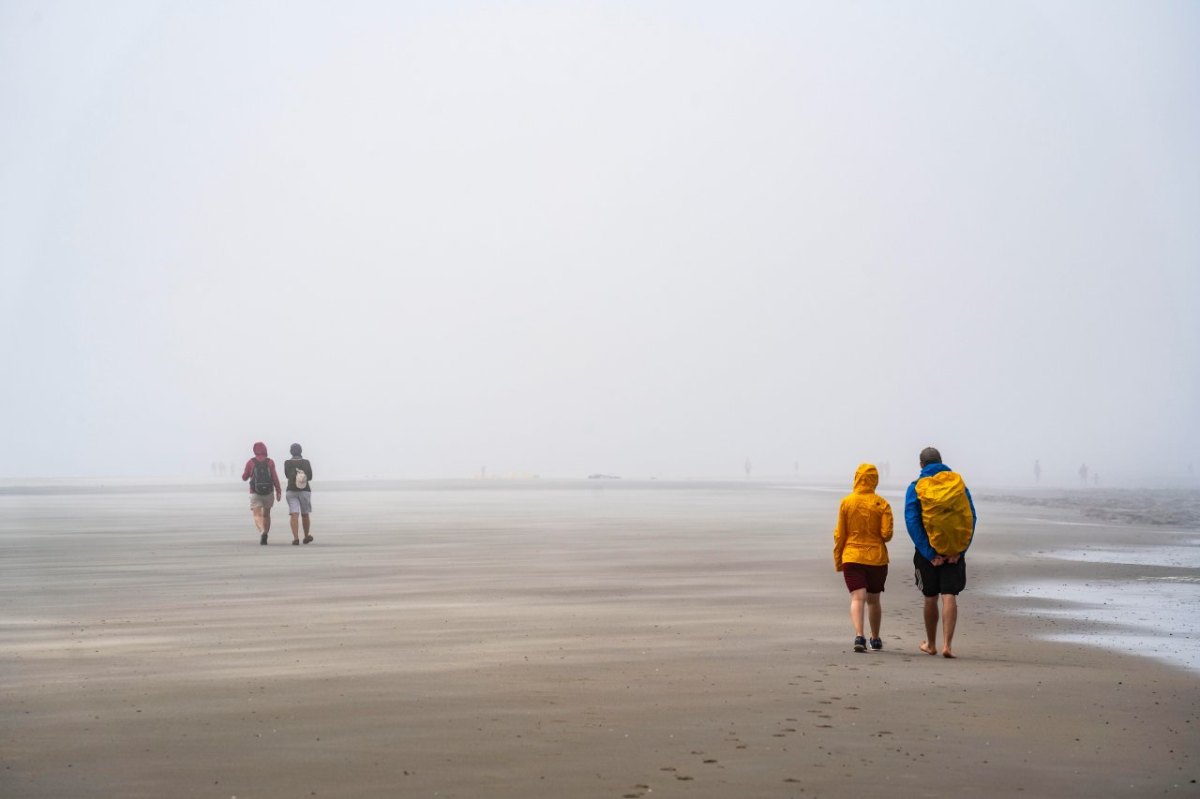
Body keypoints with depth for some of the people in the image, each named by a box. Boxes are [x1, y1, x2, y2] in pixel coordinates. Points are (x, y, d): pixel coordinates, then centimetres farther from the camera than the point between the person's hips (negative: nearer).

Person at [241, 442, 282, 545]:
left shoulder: (250, 462, -2)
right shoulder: (270, 462, -2)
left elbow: (244, 478, 7)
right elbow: (275, 477, -10)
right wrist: (278, 492, -6)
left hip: (255, 493, -2)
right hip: (268, 493, 2)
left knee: (257, 516, -7)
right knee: (266, 515, 19)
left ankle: (263, 532, -37)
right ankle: (264, 539, 16)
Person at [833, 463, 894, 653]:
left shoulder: (846, 502, -3)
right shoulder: (882, 504, -5)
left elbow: (839, 534, -1)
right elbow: (887, 534, -9)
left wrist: (837, 559, 9)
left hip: (852, 557, -1)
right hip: (877, 558, 1)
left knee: (857, 598, -7)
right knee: (873, 600, 16)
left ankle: (859, 635, -27)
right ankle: (875, 639, 29)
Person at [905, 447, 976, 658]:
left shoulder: (916, 488, -3)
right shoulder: (959, 483, 3)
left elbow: (912, 523, -11)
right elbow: (971, 519, -3)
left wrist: (929, 554, -11)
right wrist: (960, 550, -6)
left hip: (928, 551, 0)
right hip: (955, 551, 0)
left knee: (930, 598, 13)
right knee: (949, 597, -2)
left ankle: (931, 644, 26)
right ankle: (947, 645, -14)